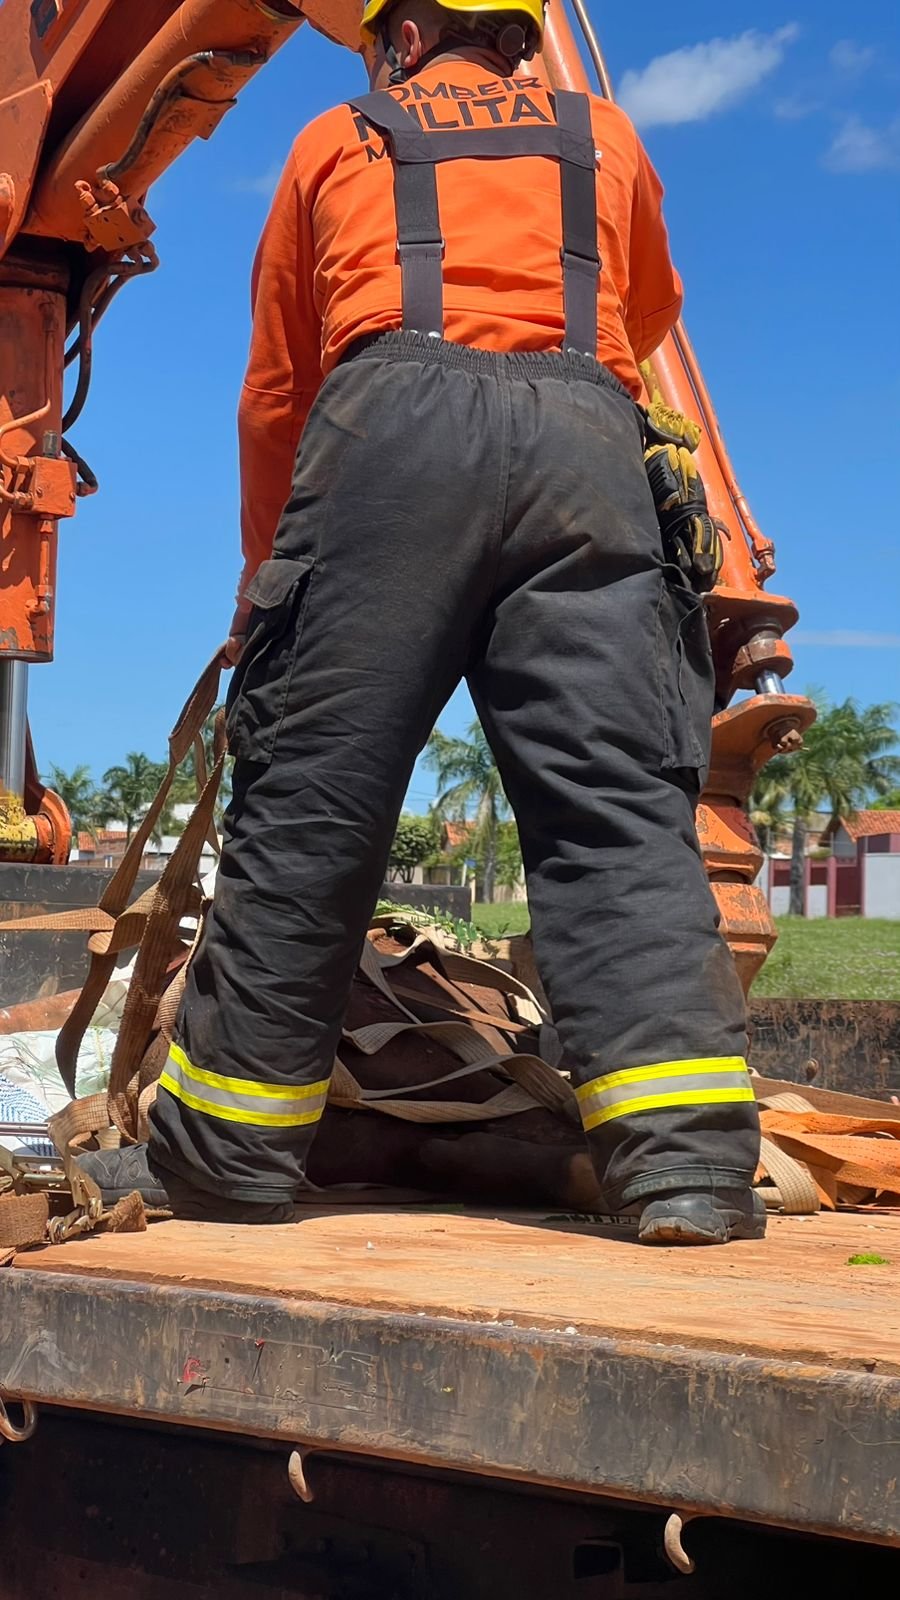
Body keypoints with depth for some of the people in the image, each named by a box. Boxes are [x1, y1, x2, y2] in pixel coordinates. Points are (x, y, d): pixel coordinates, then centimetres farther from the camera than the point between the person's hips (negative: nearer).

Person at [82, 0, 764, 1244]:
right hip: (585, 436, 2)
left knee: (311, 800, 0)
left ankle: (225, 1150, 4)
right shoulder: (606, 138, 30)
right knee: (616, 804, -5)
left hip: (397, 418, -1)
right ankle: (687, 1161, -16)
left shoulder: (341, 139, 26)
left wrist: (268, 570, 41)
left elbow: (274, 393, 29)